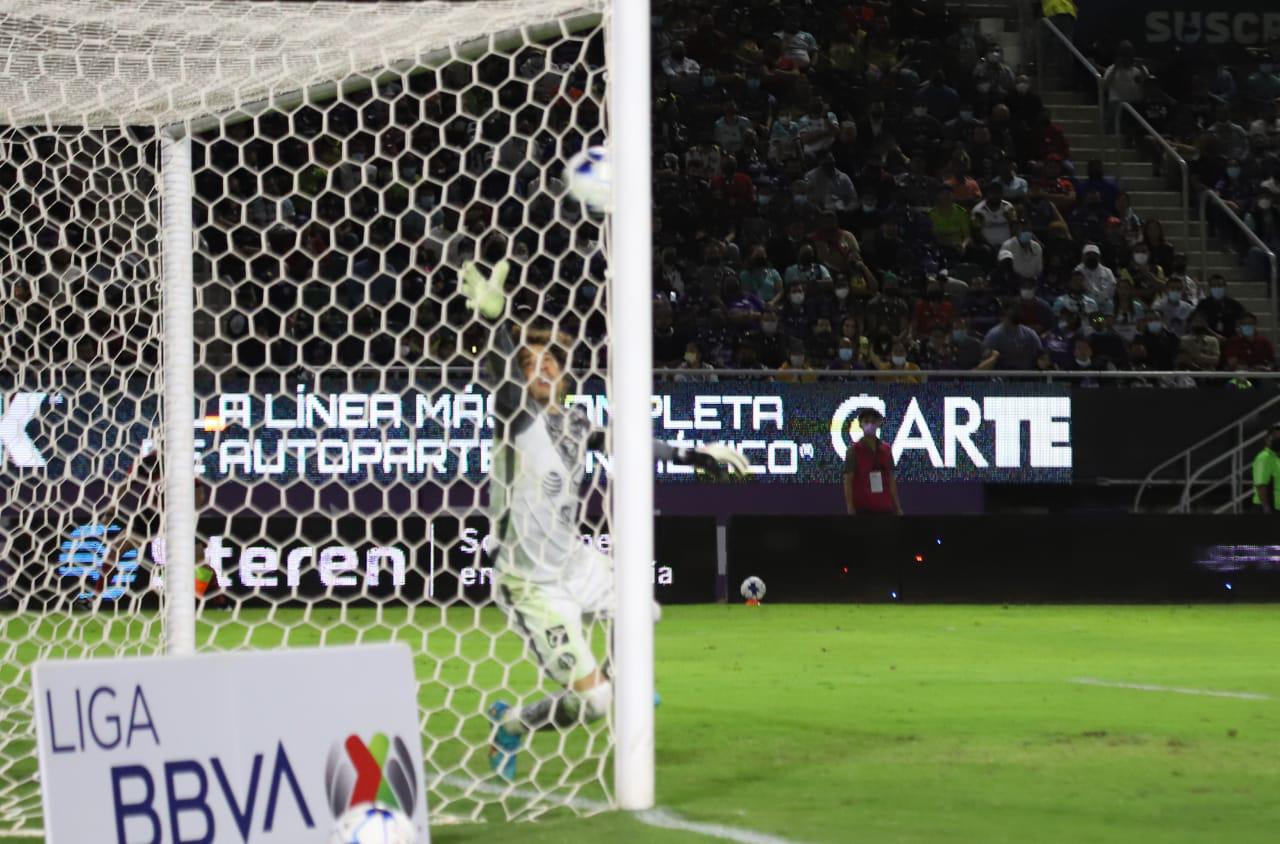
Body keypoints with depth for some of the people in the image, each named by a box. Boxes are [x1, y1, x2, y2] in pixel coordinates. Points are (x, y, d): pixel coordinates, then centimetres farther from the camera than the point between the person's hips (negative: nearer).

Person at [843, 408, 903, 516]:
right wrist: (850, 509, -14)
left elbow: (891, 480, 13)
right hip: (863, 509, -4)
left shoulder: (886, 449, 9)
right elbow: (848, 481, -6)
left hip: (885, 508, 4)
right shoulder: (854, 450, -4)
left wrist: (898, 507, 10)